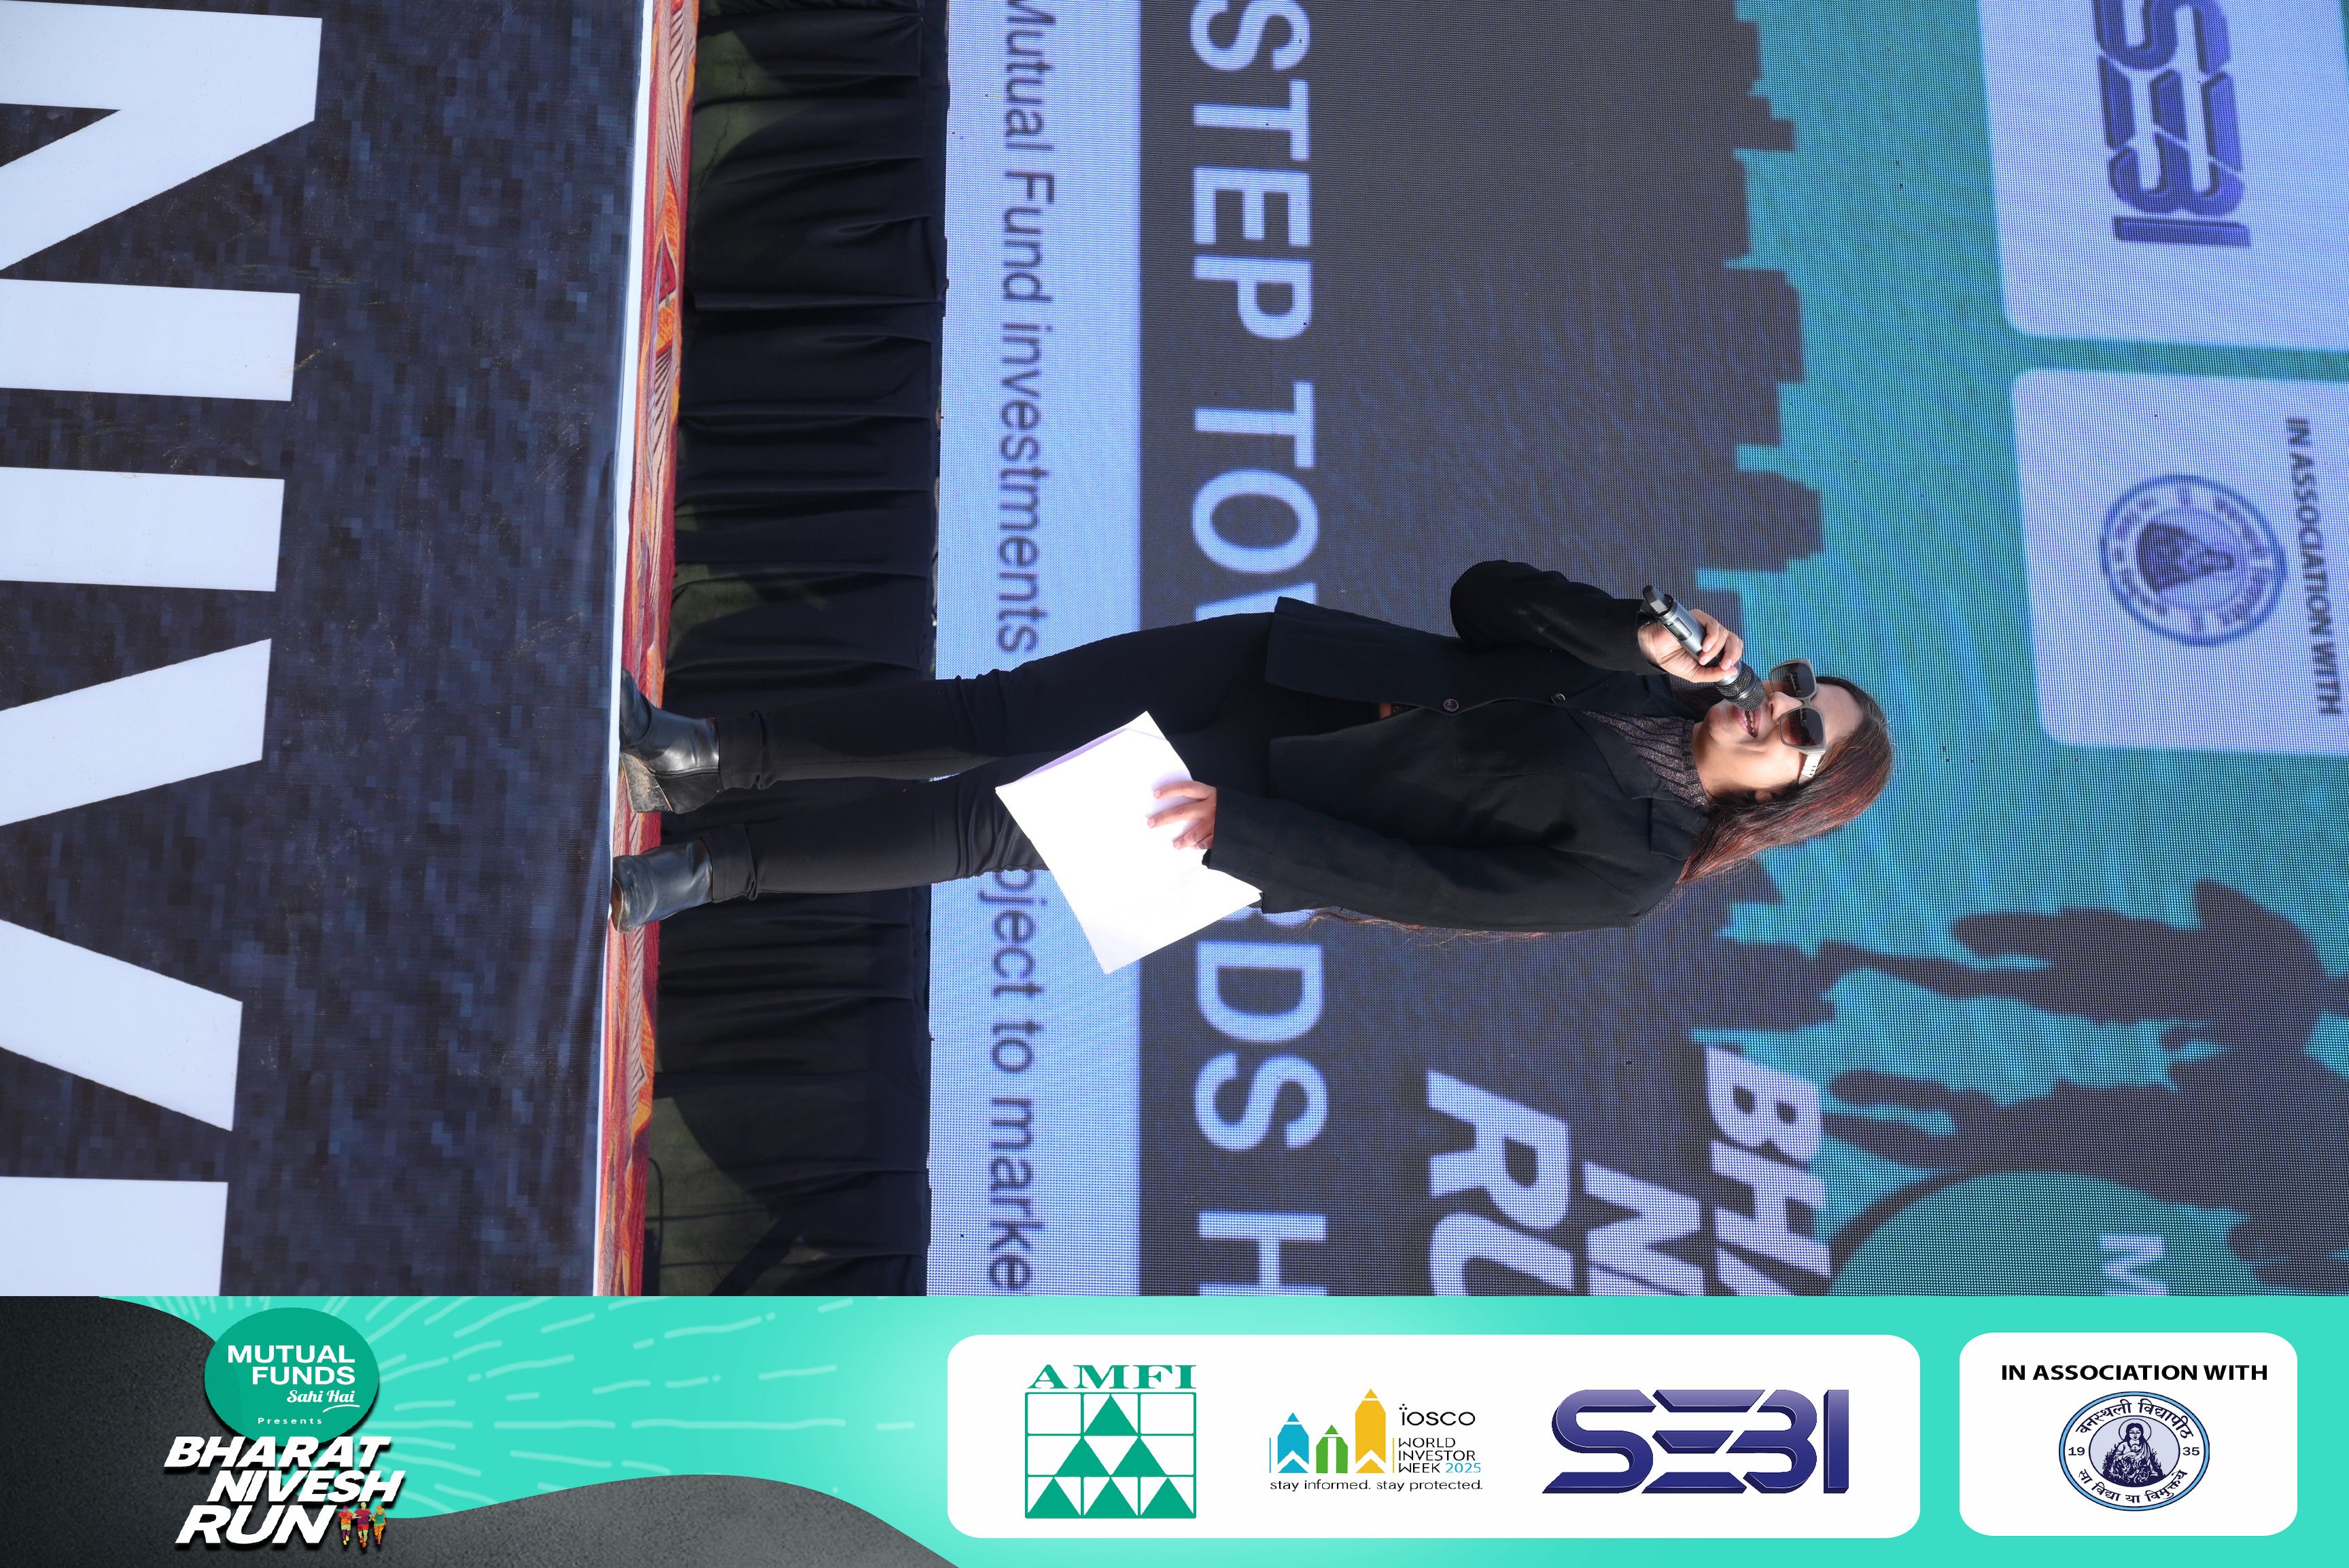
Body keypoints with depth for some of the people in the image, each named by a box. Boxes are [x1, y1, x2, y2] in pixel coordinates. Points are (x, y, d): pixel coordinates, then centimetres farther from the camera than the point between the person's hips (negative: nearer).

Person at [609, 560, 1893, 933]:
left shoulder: (1631, 874, -11)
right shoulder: (1654, 678, 5)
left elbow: (1424, 890, -18)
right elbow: (1482, 596, 3)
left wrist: (1238, 826, -23)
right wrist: (1638, 638, -12)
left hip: (1282, 820, -5)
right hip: (1281, 665, 5)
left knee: (985, 820, -11)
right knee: (993, 716, -8)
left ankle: (695, 873, 1)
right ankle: (711, 756, 3)